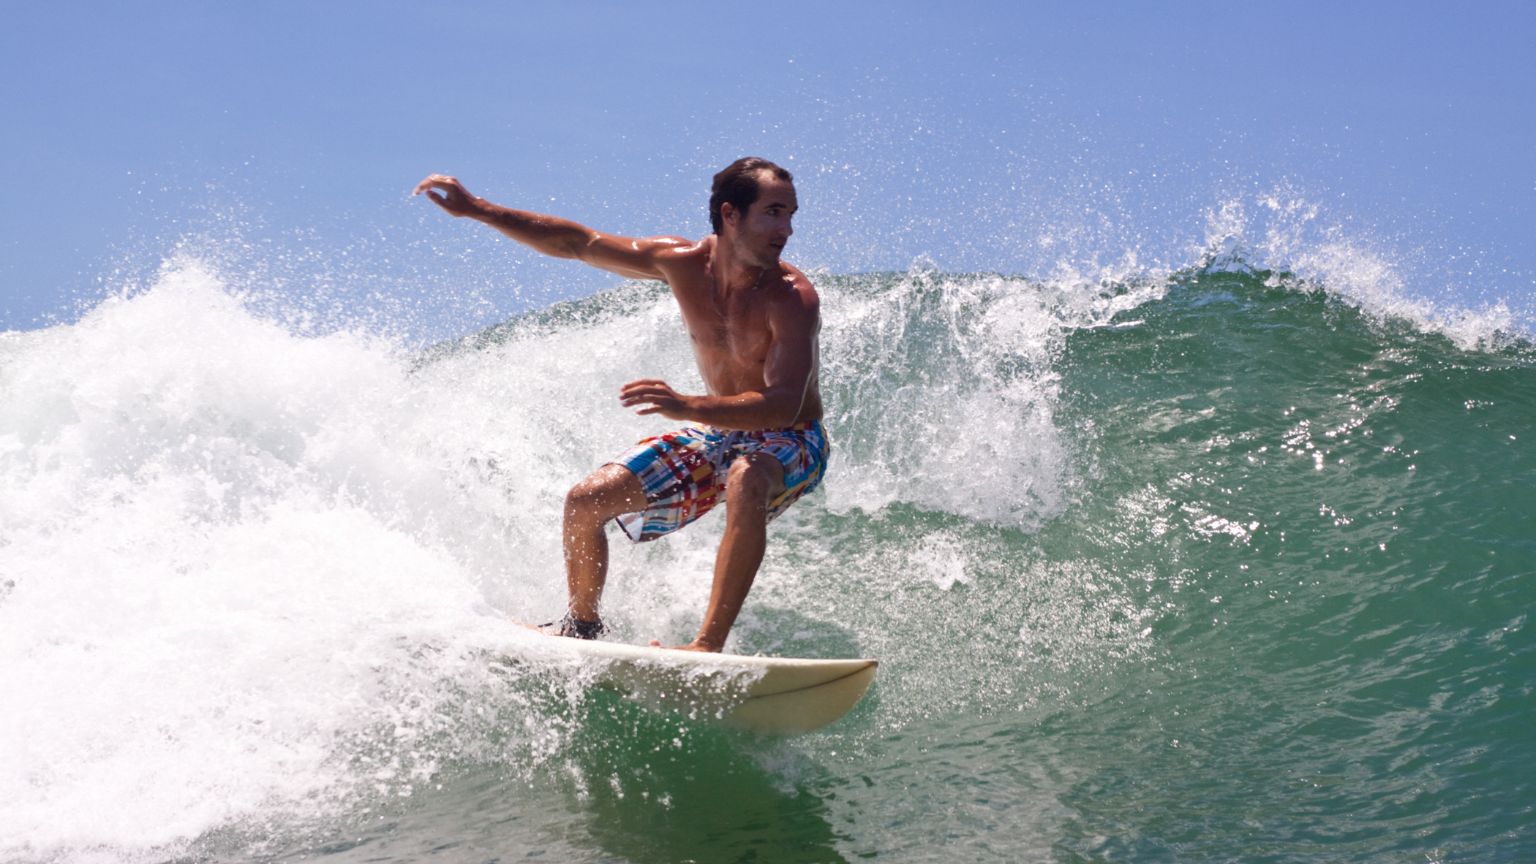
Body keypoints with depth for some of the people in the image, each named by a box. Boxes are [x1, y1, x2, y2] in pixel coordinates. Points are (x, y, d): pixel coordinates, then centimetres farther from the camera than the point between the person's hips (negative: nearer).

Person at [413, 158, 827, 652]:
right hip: (716, 433, 6)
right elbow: (577, 244, -1)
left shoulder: (793, 298, -26)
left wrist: (687, 406, -53)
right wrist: (477, 210, -4)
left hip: (790, 443, -6)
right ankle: (583, 624, 22)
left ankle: (709, 645, -40)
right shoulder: (682, 263, -12)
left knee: (747, 481, -41)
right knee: (586, 501, -3)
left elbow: (783, 405, -38)